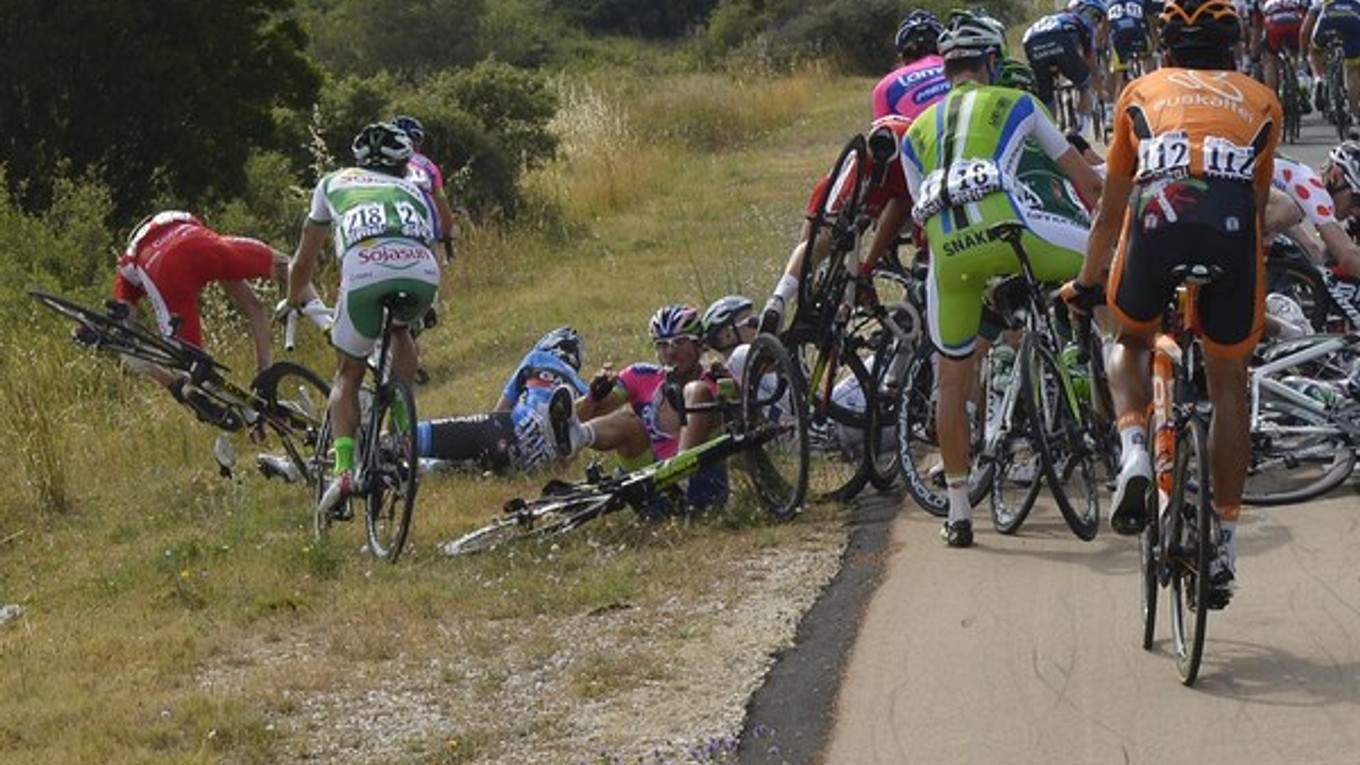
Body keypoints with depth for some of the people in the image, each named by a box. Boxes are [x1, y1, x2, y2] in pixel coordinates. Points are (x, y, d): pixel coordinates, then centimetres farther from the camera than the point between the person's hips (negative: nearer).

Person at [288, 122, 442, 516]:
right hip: (423, 272, 2)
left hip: (365, 269, -2)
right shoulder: (415, 192, 38)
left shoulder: (334, 183, 35)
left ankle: (344, 469, -4)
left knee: (349, 373, 17)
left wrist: (293, 302, 60)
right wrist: (421, 308, 60)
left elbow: (304, 261, 42)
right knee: (400, 330, 36)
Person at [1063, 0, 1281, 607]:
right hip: (1234, 232, 0)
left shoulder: (1142, 92, 29)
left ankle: (1134, 449, 2)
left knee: (1131, 341, 29)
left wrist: (1084, 285, 46)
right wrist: (1245, 274, 53)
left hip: (1157, 223, 0)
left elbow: (1110, 211, 34)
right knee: (1228, 386, 18)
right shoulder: (1261, 101, 30)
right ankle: (1223, 543, 18)